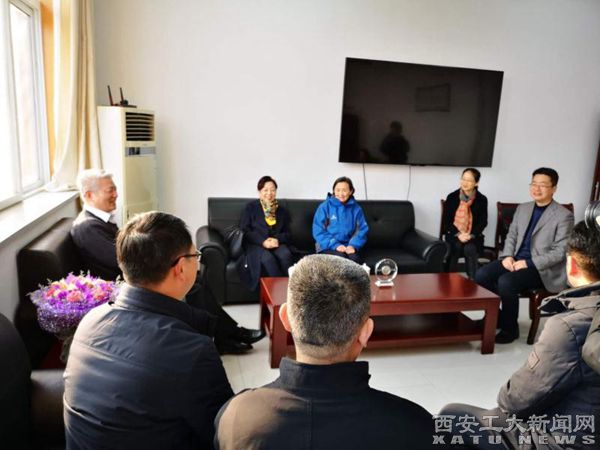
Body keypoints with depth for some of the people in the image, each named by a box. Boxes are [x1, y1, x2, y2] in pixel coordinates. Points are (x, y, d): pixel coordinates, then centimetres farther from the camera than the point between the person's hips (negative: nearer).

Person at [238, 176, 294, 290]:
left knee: (286, 255, -34)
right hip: (256, 244, -2)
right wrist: (263, 241, -14)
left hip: (277, 243, 3)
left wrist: (278, 239, -11)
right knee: (267, 258, -37)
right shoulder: (251, 207, 12)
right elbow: (244, 230, 1)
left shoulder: (282, 210, 22)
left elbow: (287, 233, 14)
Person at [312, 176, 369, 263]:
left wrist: (353, 245, -13)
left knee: (355, 259, -30)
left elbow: (362, 230, 6)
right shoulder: (325, 207, 0)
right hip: (328, 246, -2)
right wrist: (335, 245, -15)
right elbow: (318, 231, -4)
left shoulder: (356, 209, 8)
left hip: (348, 246, 2)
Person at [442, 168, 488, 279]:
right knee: (456, 246, -30)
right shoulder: (452, 197, 1)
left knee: (470, 248, -30)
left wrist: (471, 235, -17)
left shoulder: (482, 199, 1)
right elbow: (446, 220, 0)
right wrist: (458, 234, -15)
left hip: (473, 237, 0)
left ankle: (472, 280, -22)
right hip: (454, 235, 0)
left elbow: (483, 222, 0)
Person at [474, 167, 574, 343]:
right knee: (481, 275, -17)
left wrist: (529, 263, -21)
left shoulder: (564, 216, -7)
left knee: (506, 281, -31)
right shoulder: (522, 208, 13)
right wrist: (507, 256, -5)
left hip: (542, 268, -6)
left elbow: (560, 252, -12)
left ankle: (510, 328, -9)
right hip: (516, 260, 6)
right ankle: (495, 315, 4)